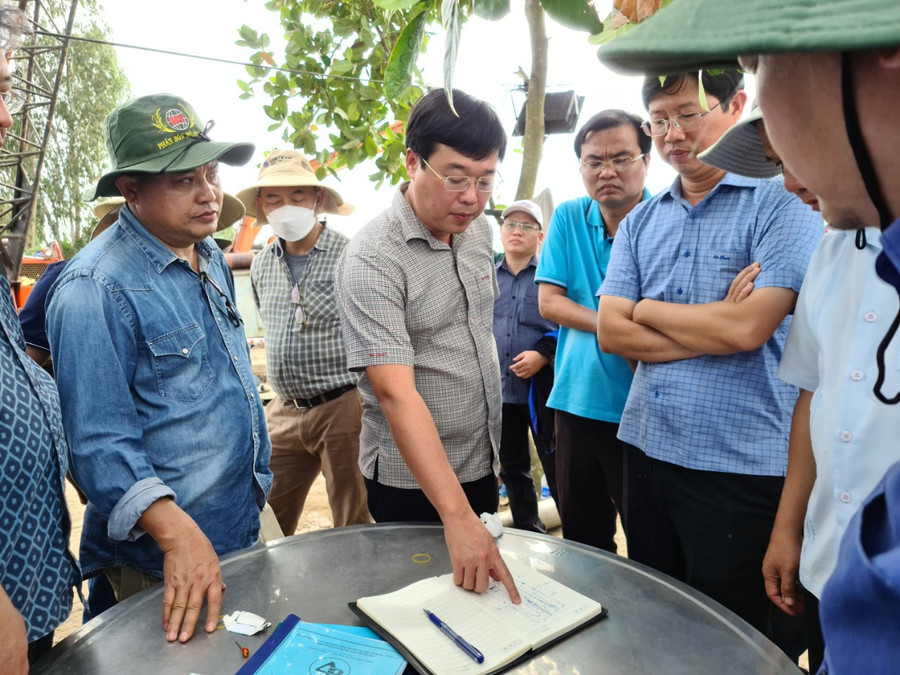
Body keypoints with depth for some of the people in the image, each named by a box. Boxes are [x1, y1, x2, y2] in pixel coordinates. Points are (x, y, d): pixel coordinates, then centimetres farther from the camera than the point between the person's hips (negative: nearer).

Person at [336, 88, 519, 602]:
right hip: (412, 480, -7)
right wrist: (457, 516, -34)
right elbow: (395, 392, -30)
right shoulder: (373, 259, -23)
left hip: (482, 463, 7)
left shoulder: (480, 232, 1)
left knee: (481, 594, 23)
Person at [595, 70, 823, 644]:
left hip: (741, 464, -5)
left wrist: (646, 309, -5)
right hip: (647, 448, 5)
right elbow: (611, 332, -2)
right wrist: (714, 327, -12)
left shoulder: (783, 202, -6)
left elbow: (747, 327, -19)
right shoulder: (641, 223, 9)